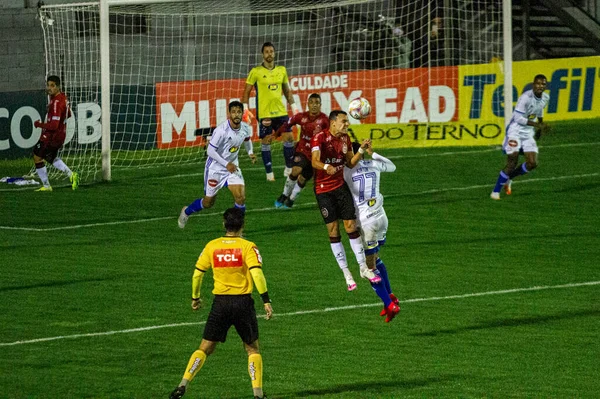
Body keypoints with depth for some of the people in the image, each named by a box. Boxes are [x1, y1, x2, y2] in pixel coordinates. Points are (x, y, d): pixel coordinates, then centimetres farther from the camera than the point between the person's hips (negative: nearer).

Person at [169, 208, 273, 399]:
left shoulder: (212, 246, 3)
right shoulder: (247, 247, -6)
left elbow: (197, 273, 8)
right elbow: (257, 273, -17)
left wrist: (195, 297, 22)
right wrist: (266, 300, -14)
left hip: (220, 302, 2)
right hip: (243, 302, -2)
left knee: (205, 348, 9)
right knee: (252, 349, 12)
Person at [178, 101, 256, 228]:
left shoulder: (245, 128, -8)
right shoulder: (221, 130, -28)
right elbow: (210, 150, -23)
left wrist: (250, 152, -1)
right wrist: (226, 164, -27)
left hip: (232, 167, 4)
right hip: (215, 167, -4)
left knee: (241, 197, -14)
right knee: (208, 202, 9)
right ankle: (186, 211, 39)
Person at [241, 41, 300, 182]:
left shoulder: (282, 70, 10)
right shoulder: (256, 72, -2)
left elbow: (287, 90, 19)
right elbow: (246, 92, 1)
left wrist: (294, 107, 16)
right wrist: (245, 109, -8)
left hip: (280, 111, 4)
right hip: (264, 112, -4)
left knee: (289, 138, -1)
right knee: (266, 141, 0)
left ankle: (289, 169, 13)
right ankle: (269, 173, 7)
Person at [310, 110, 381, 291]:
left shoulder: (345, 139, 4)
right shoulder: (320, 138, -15)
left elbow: (350, 163, 9)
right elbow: (315, 161, -29)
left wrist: (361, 149, -6)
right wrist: (326, 167, -50)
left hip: (340, 186, 5)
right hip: (323, 189, -5)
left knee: (351, 226, 0)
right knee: (333, 230, -2)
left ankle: (364, 268, 9)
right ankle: (346, 273, 6)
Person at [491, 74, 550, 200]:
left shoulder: (545, 98, 1)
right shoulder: (526, 97, -23)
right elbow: (518, 118, -24)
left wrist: (540, 127, 23)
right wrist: (537, 124, -25)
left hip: (529, 133, 7)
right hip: (516, 131, -7)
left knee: (532, 163, -3)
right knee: (512, 163, -12)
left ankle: (509, 178, 22)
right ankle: (496, 191, 1)